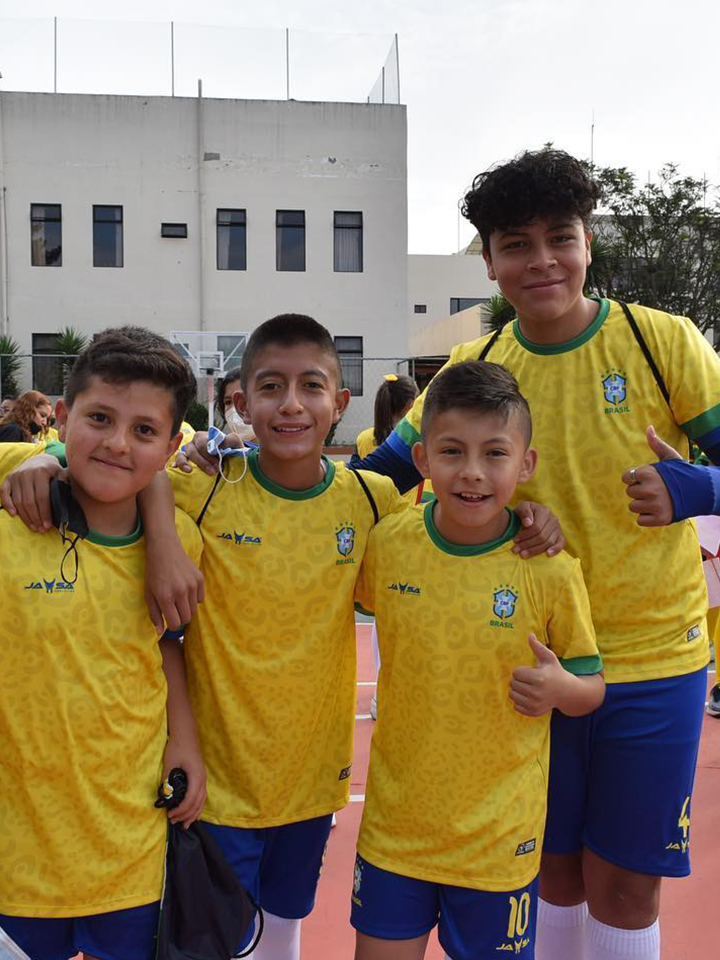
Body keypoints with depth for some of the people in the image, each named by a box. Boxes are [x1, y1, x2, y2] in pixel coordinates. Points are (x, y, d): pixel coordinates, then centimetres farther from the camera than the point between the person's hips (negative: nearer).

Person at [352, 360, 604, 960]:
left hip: (500, 839, -1)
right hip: (395, 825, 2)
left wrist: (561, 689, -23)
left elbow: (592, 686, -3)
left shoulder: (550, 569, -14)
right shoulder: (387, 544, -8)